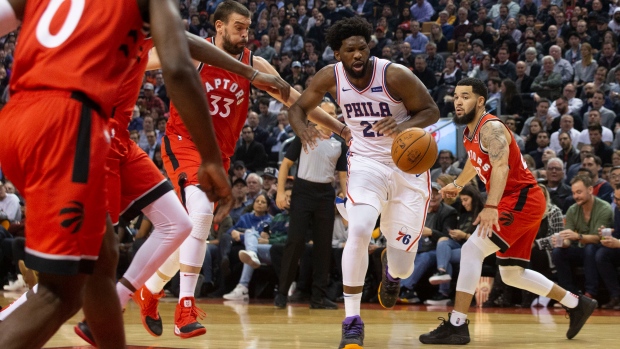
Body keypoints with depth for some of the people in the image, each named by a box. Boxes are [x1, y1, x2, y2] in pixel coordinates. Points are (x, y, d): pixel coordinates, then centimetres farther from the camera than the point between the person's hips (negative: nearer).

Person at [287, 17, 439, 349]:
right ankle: (352, 321, -18)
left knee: (402, 267, 4)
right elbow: (298, 107, 1)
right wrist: (302, 130, -22)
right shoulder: (331, 77, -11)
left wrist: (403, 125, -32)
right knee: (358, 232, -29)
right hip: (367, 162, 1)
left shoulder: (395, 75, -20)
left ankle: (391, 267, 47)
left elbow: (431, 111, -11)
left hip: (409, 166, -1)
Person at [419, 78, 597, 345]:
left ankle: (457, 325, -21)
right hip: (514, 202, 10)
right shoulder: (469, 133, 11)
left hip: (522, 199, -10)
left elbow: (500, 167, -33)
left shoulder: (491, 128, -17)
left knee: (472, 249, -20)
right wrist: (458, 184, 48)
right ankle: (577, 305, 27)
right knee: (511, 274, 15)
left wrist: (491, 207, -45)